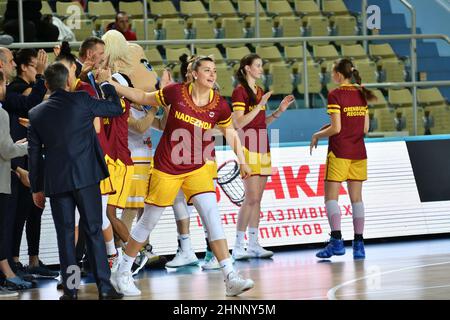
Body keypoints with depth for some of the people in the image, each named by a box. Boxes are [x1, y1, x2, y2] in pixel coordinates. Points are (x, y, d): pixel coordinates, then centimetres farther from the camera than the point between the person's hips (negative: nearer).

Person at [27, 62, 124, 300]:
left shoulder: (36, 113, 6)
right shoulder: (81, 101, -3)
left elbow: (34, 153, 10)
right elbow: (116, 109, 8)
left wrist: (36, 188, 17)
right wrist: (106, 84, 24)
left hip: (55, 181, 2)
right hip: (85, 177, -2)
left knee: (65, 235, 6)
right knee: (94, 231, 3)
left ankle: (70, 289, 4)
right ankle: (104, 287, 1)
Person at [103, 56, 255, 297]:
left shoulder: (219, 105, -6)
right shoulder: (176, 92, -12)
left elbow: (230, 132, 12)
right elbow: (143, 98, 3)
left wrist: (241, 161, 7)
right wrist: (111, 85, -1)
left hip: (196, 169, 2)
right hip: (166, 168, -2)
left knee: (212, 215, -13)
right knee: (148, 221, 7)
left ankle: (230, 278, -15)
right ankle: (122, 273, 24)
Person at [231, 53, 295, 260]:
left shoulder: (259, 92, 16)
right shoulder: (239, 92, -8)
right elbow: (239, 123, -16)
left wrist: (279, 111, 9)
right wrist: (260, 105, -19)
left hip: (262, 149, 8)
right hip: (248, 149, -8)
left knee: (257, 200, 7)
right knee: (252, 198, -12)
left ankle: (253, 245, 9)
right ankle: (238, 247, -7)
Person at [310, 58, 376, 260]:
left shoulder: (335, 95, -10)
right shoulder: (361, 95, 9)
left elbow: (336, 128, -14)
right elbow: (365, 128, 10)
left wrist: (317, 135, 1)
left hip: (339, 152, -6)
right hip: (359, 152, 6)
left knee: (331, 197, -2)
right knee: (356, 197, 7)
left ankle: (336, 241, -14)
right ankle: (359, 244, 4)